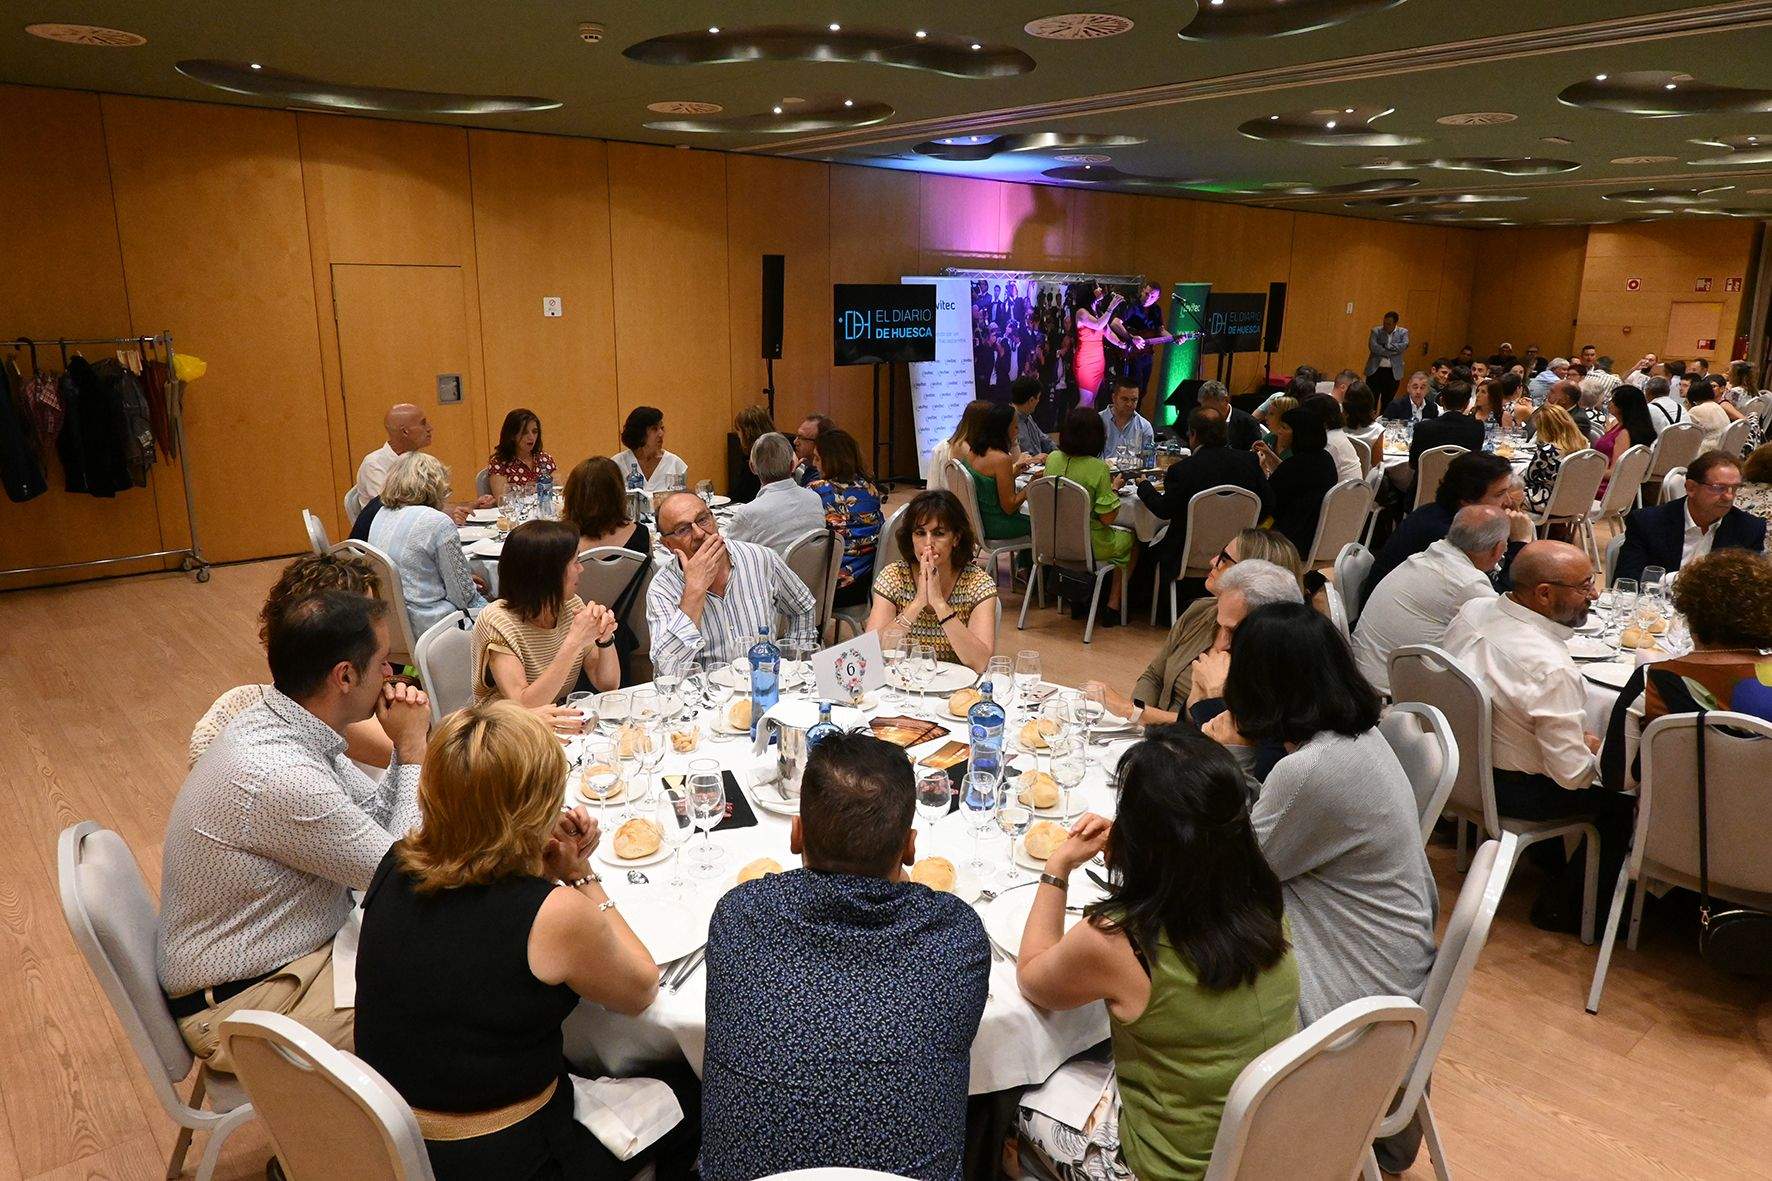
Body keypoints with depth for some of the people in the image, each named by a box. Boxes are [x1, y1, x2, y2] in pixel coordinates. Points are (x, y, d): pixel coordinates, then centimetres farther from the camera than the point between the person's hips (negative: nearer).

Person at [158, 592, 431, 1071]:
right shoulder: (282, 780, -32)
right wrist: (414, 749, -15)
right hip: (236, 1003, -9)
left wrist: (409, 747, -10)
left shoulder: (275, 724, -3)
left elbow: (376, 817, 6)